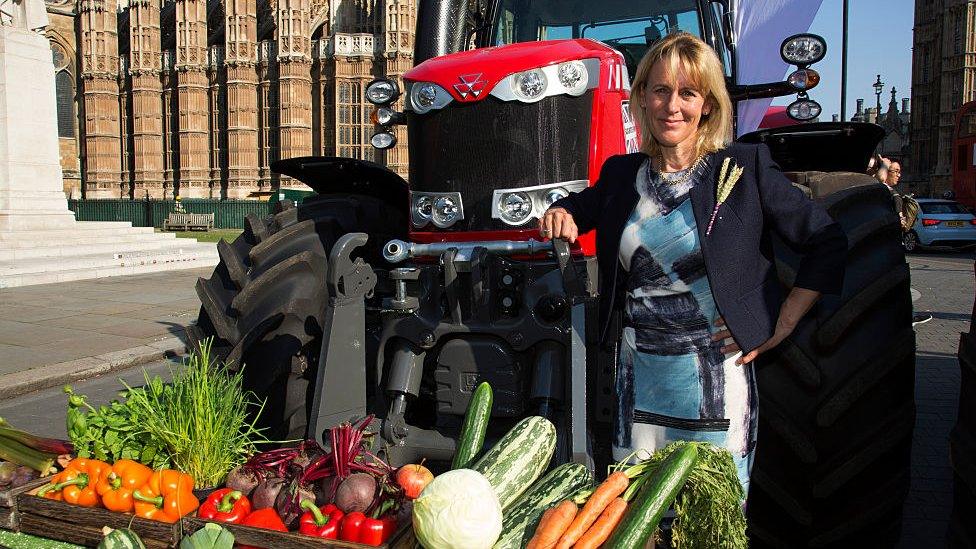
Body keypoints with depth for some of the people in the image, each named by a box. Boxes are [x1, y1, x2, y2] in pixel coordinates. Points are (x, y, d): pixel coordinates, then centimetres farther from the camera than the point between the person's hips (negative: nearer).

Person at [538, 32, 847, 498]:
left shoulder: (745, 168, -4)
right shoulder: (622, 173, 6)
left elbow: (827, 242, 0)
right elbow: (582, 207, 26)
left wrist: (782, 326, -5)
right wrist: (560, 214, 3)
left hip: (717, 370, -3)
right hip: (639, 369, 3)